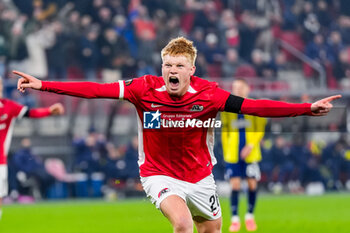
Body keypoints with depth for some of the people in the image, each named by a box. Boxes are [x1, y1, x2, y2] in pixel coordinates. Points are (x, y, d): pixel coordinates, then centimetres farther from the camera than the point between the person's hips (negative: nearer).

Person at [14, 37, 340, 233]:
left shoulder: (208, 94, -17)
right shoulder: (145, 90, -18)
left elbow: (255, 107, -20)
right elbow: (95, 90, -20)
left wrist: (308, 108, -27)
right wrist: (42, 85, -26)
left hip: (199, 176, 3)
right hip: (160, 174, -3)